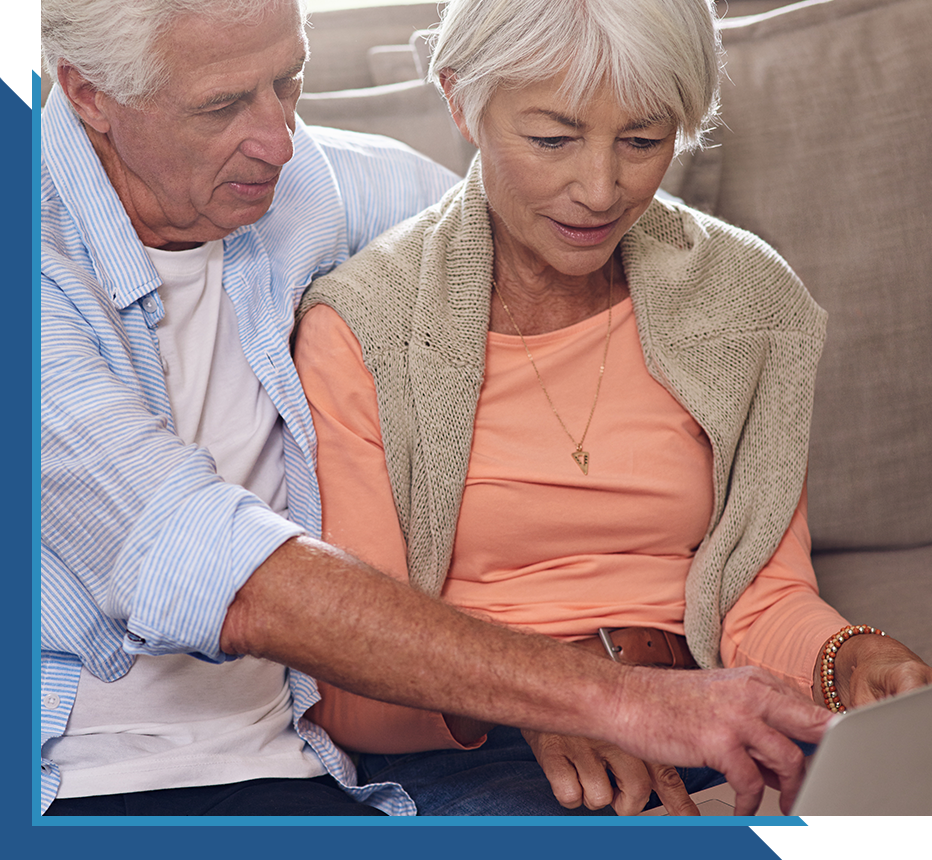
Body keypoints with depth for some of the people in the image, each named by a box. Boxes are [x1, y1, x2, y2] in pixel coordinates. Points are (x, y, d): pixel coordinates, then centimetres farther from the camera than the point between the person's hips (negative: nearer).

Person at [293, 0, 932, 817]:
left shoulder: (747, 297, 5)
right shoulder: (360, 333, -8)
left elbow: (764, 598, 7)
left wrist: (854, 661, -16)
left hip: (705, 725, 5)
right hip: (460, 750, -4)